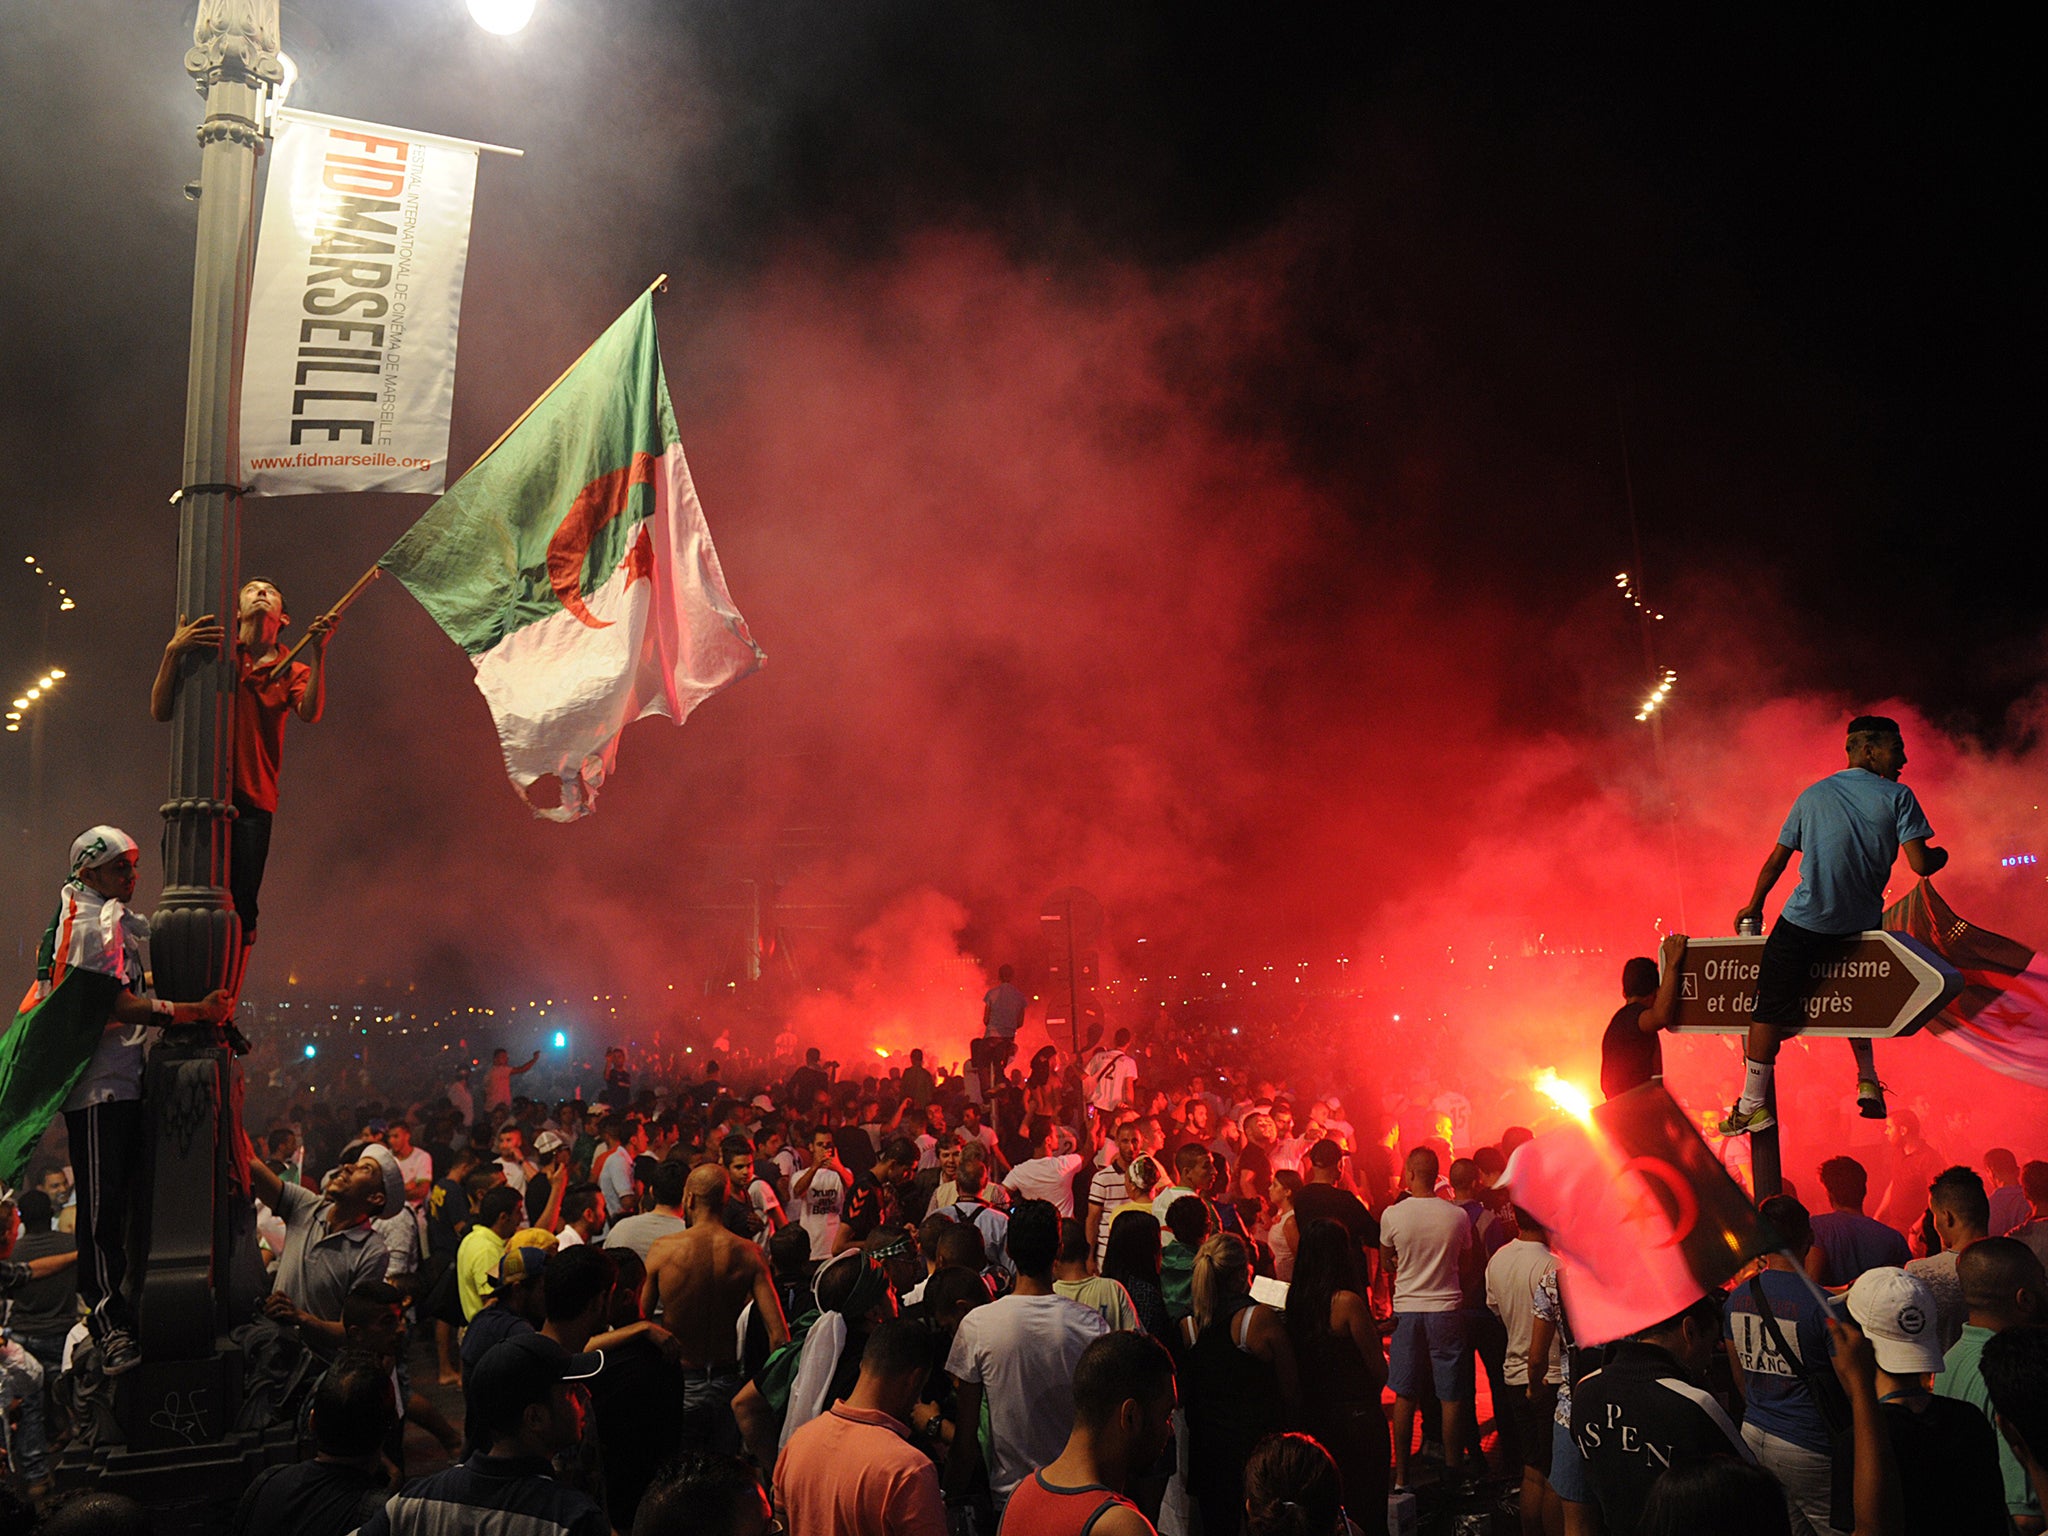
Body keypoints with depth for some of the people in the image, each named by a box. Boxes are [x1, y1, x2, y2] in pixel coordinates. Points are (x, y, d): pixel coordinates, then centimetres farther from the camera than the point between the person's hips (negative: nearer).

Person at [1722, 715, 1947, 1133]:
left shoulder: (1813, 795, 7)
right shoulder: (1897, 797, 0)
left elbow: (1776, 860, 9)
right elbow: (1920, 865, -7)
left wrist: (1755, 905, 21)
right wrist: (1941, 856, 15)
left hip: (1803, 925, -1)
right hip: (1863, 923, 1)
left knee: (1769, 1006, 2)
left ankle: (1753, 1106, 3)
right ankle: (1868, 1083, 27)